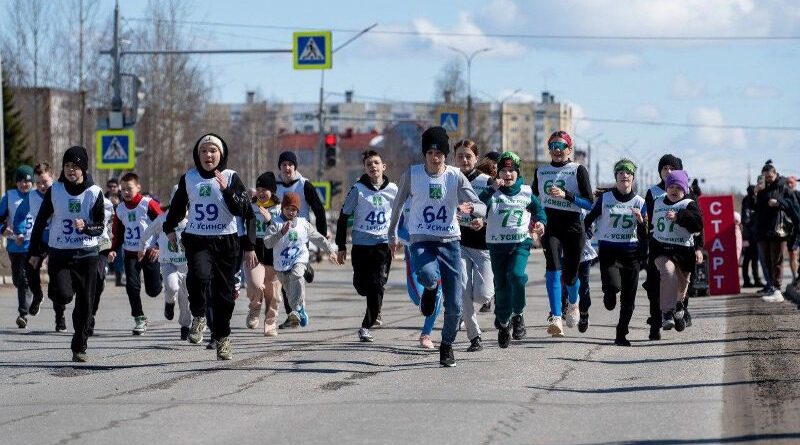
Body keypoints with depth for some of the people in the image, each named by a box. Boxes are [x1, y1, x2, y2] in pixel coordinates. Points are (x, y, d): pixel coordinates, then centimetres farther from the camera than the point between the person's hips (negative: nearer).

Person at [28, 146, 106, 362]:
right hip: (59, 253, 0)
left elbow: (100, 227, -3)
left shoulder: (94, 193, -3)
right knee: (62, 296, -20)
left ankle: (80, 348, 15)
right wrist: (35, 252, 9)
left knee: (84, 304, 2)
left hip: (86, 255, 0)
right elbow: (41, 221, 9)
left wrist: (86, 227, -25)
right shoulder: (54, 191, 0)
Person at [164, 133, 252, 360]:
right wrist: (170, 228, 22)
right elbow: (177, 205, 23)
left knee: (224, 292, 4)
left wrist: (226, 189, -21)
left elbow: (242, 209, -10)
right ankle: (198, 317, -6)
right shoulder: (189, 178, 8)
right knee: (199, 276, -29)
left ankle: (222, 339, 18)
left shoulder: (230, 178, 0)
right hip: (196, 240, 0)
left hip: (225, 241, 0)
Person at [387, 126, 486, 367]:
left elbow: (482, 209, -6)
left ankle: (447, 345, 25)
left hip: (450, 241, 1)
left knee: (454, 306, -2)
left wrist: (470, 208, -30)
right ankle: (430, 289, 4)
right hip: (421, 241, -1)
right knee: (428, 275, -36)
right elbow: (398, 204, 16)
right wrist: (392, 234, 24)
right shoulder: (411, 174, -1)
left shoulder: (455, 177, -2)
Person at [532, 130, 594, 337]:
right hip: (550, 226, 1)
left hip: (573, 226, -1)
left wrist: (565, 195, -17)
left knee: (569, 275, 4)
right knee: (553, 267, -20)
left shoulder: (578, 170, 1)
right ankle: (555, 318, -28)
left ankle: (573, 302, 41)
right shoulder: (541, 171, 12)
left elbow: (589, 203, -5)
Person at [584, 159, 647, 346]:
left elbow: (644, 236, 4)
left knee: (628, 298, 1)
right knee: (613, 285, -25)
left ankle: (621, 335, 14)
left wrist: (641, 221, -15)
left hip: (631, 252, 2)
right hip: (608, 251, -2)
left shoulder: (639, 203, 6)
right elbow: (588, 220, 10)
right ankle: (609, 294, 13)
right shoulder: (605, 199, 2)